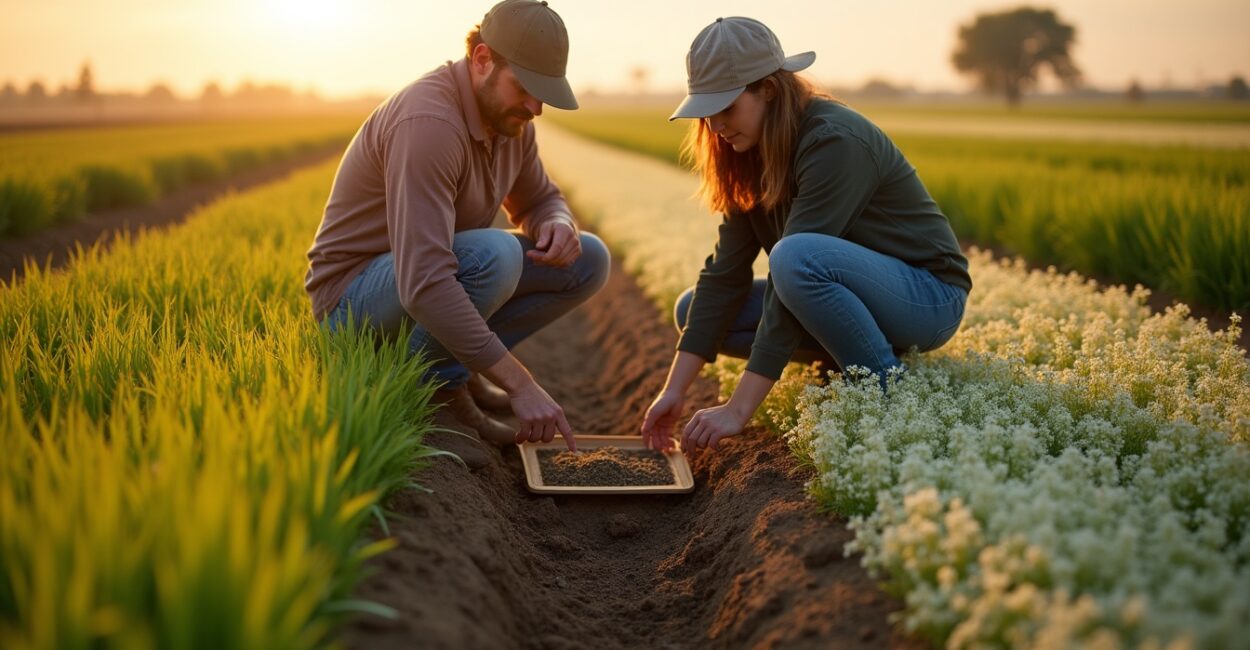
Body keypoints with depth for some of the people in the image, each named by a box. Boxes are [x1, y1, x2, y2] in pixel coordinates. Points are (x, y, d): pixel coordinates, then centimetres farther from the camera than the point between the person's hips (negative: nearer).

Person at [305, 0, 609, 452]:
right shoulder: (428, 122, -30)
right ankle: (432, 383, -11)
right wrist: (521, 385, -37)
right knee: (494, 253, -36)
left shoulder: (509, 114, -3)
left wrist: (559, 225, -14)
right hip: (355, 295, -8)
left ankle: (458, 366, 2)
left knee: (588, 262, -2)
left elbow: (537, 201, 13)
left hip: (438, 276, 9)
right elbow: (424, 286, -38)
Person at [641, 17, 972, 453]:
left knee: (796, 255, -37)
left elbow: (793, 262, -31)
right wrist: (674, 390, -12)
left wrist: (738, 410, -33)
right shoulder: (754, 156, 0)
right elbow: (726, 273, -5)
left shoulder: (836, 142, -25)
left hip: (928, 297, -8)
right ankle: (852, 361, 3)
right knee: (693, 309, -2)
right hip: (852, 296, 8)